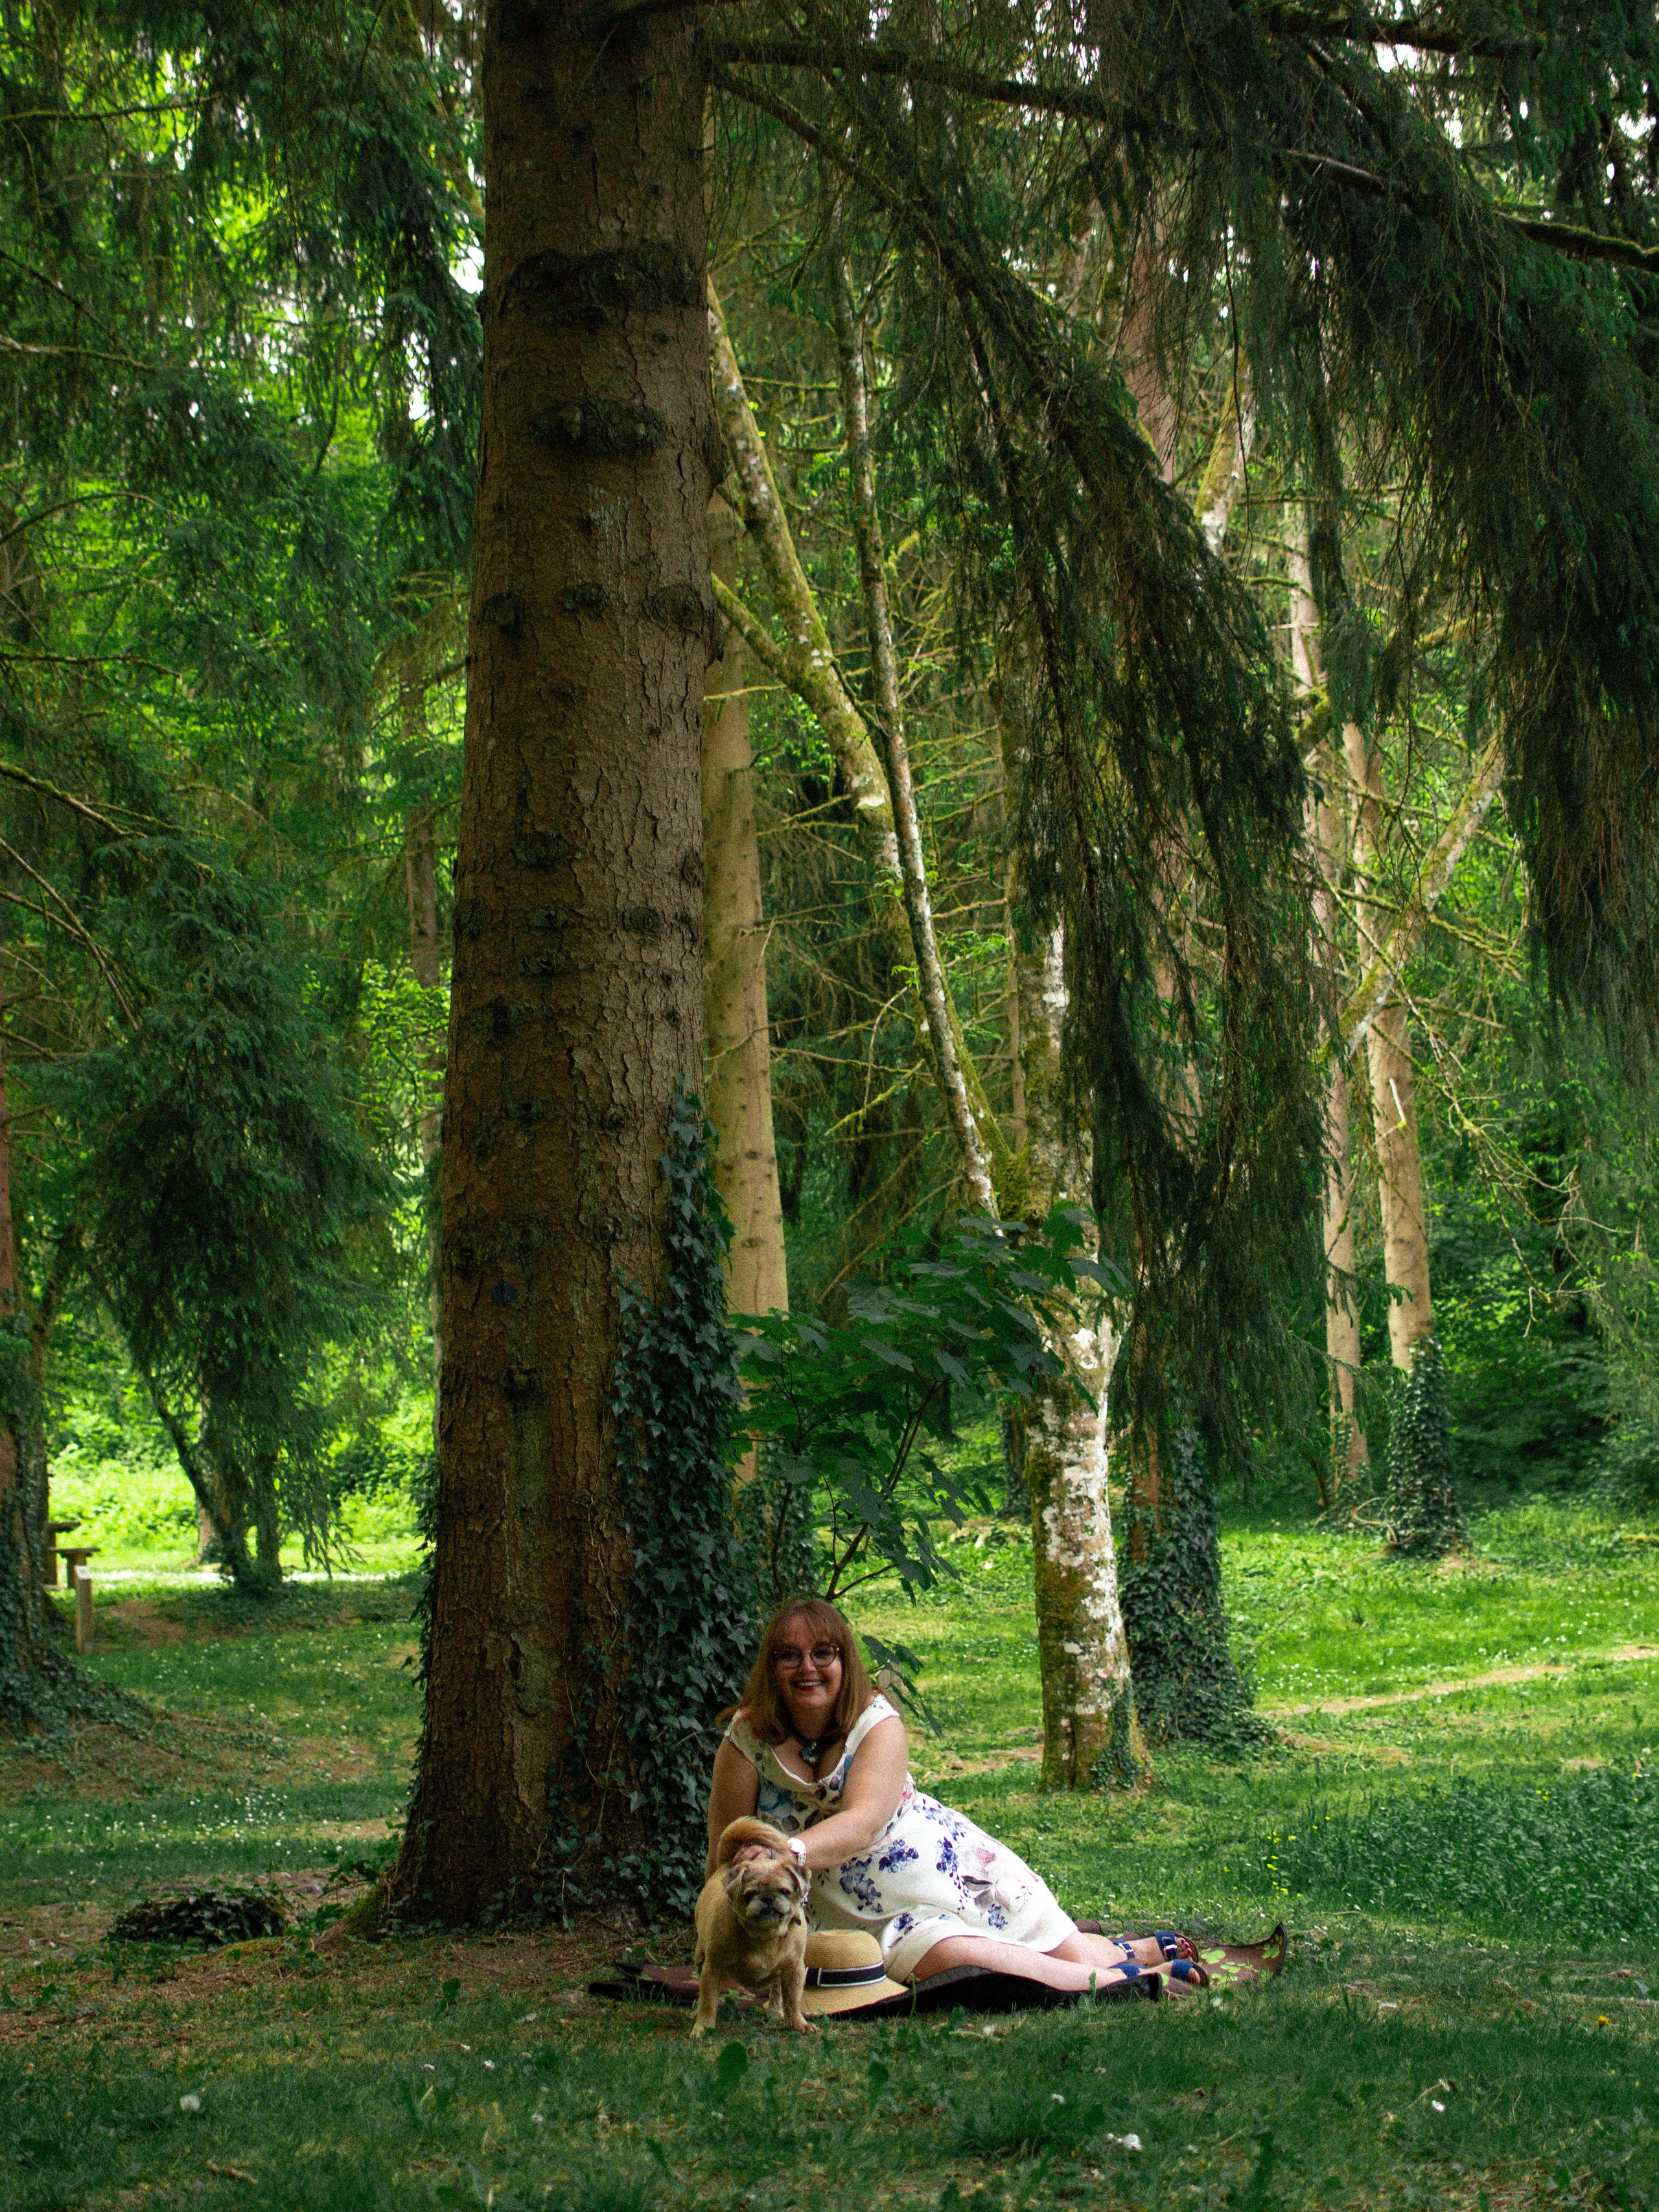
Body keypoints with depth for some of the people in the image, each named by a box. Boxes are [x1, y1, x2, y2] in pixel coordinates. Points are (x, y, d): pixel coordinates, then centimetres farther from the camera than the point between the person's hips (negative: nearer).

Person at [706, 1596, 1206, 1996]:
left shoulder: (877, 1721, -12)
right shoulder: (748, 1741, -11)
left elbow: (863, 1822, -28)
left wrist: (790, 1851, -46)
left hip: (953, 1864, 1)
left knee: (1070, 1955, 0)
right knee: (958, 1959, -28)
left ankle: (1143, 1949, 35)